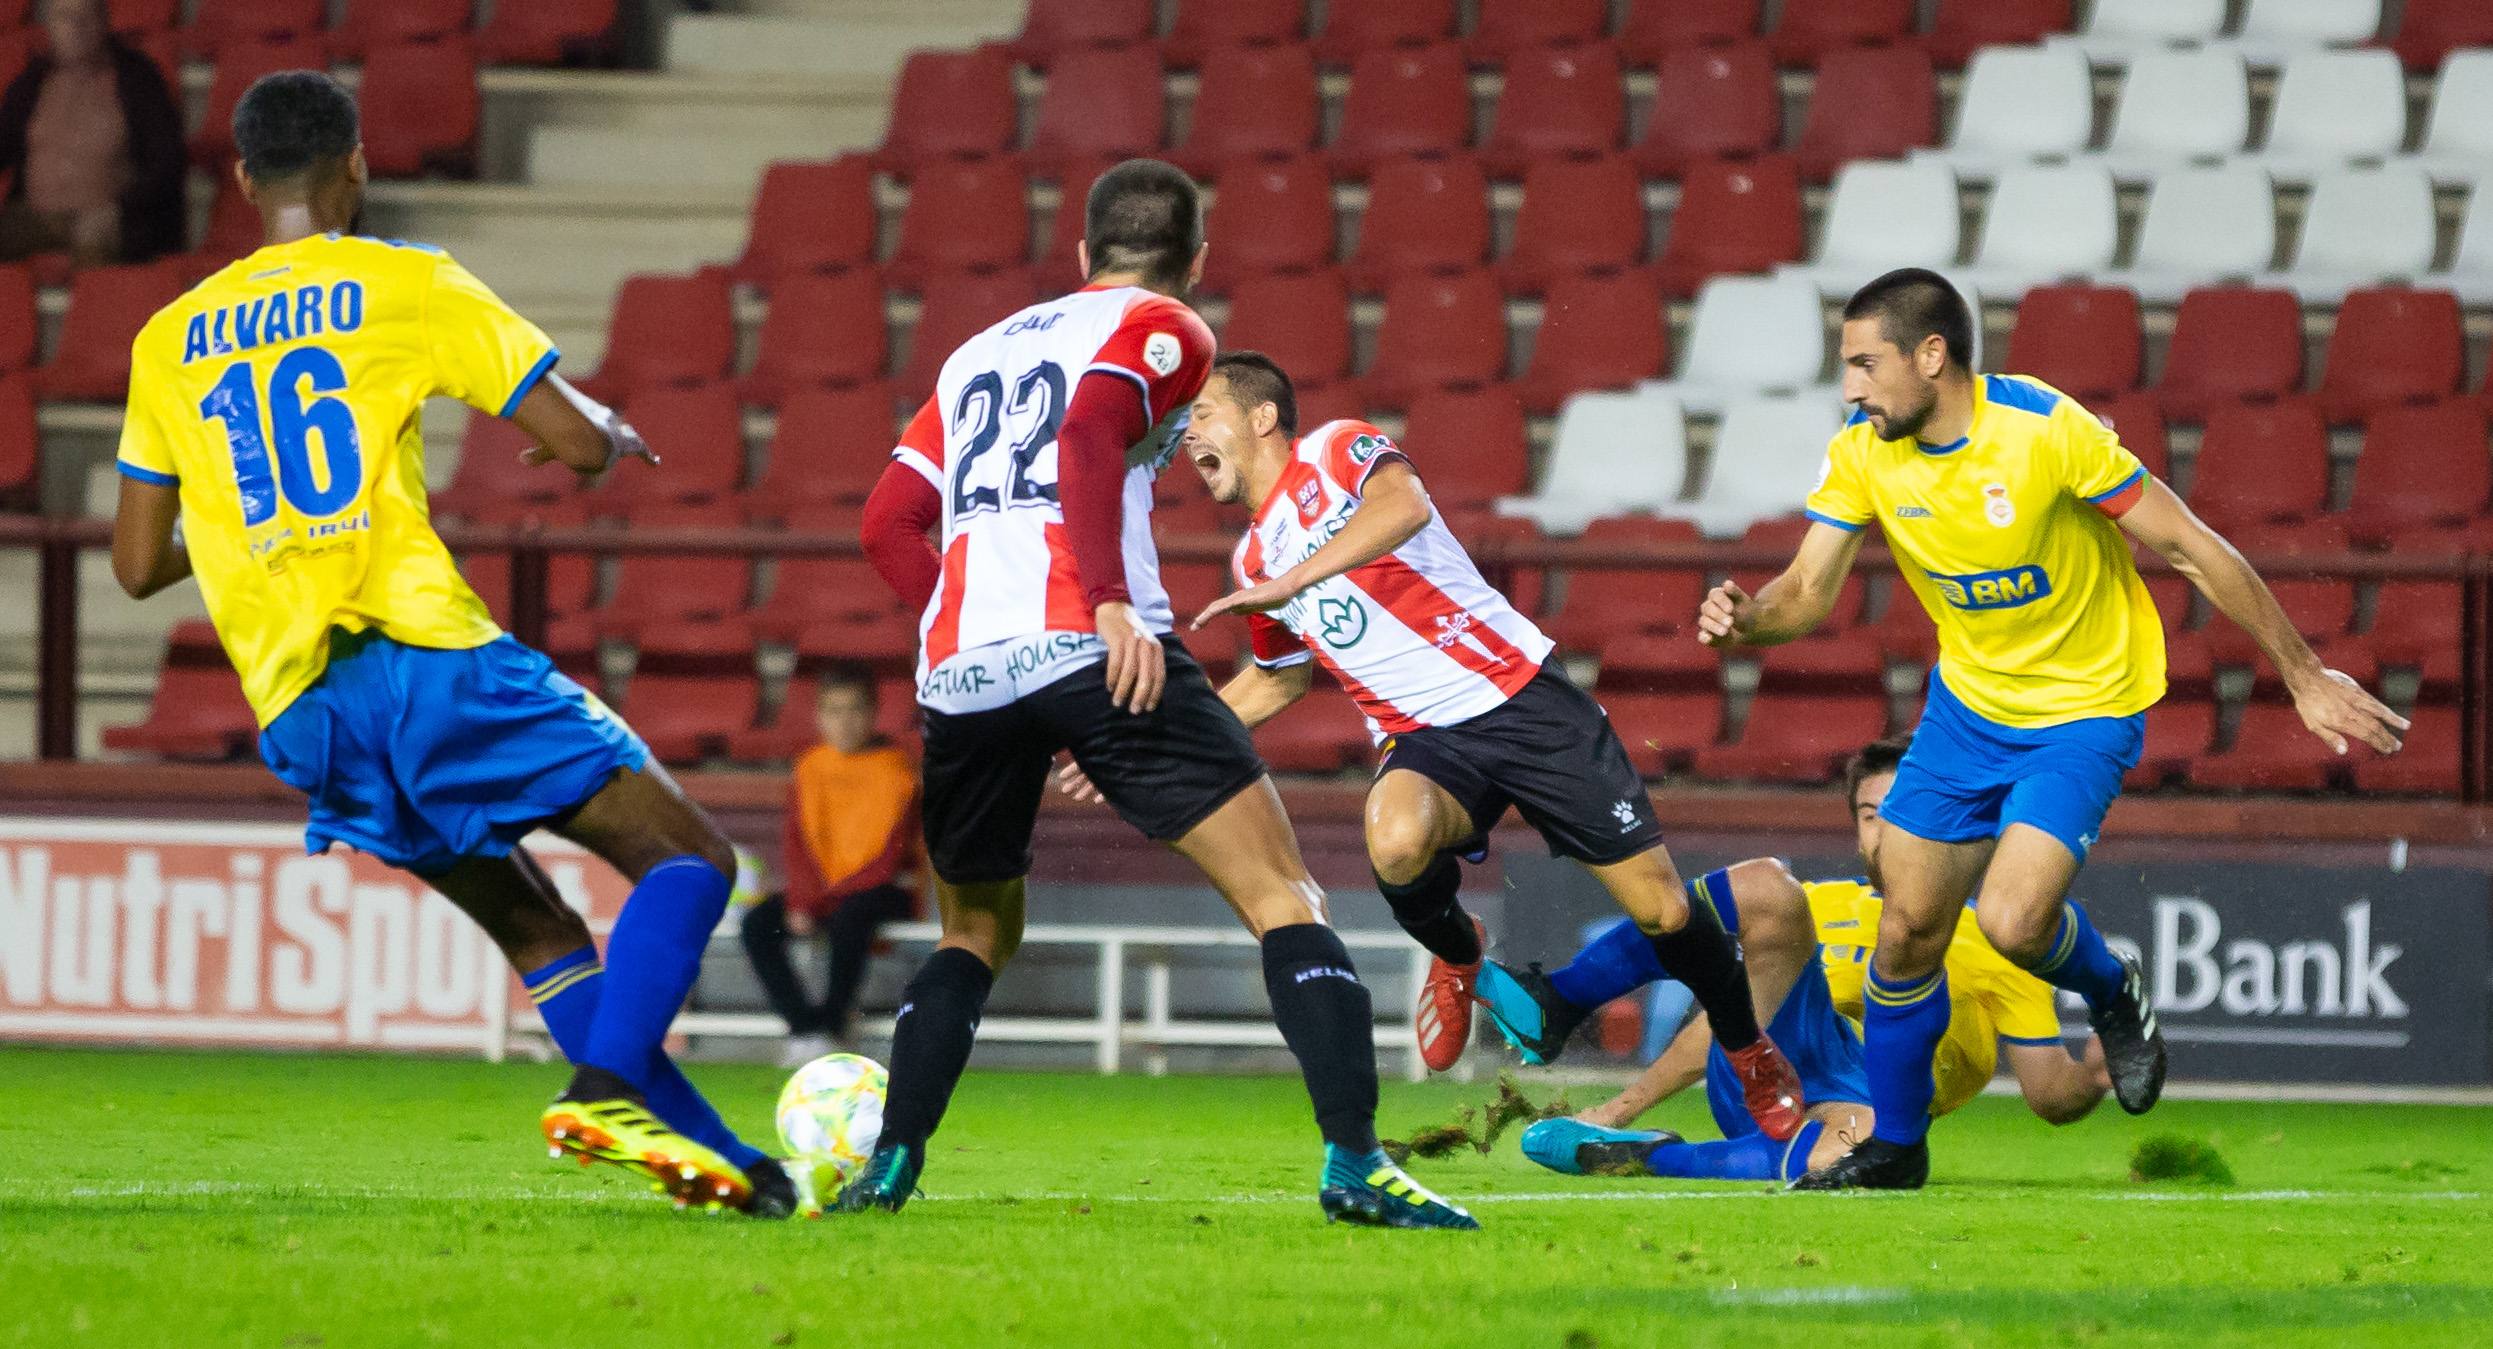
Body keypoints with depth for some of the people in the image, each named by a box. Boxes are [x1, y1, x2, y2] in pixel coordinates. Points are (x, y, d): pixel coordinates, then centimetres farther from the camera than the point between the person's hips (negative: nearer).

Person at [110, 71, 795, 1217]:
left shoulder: (169, 341, 16)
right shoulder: (407, 286, 3)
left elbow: (139, 566, 18)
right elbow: (581, 444, -1)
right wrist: (611, 435, 24)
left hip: (297, 714, 6)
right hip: (421, 654, -6)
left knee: (539, 936, 16)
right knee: (689, 860, -4)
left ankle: (725, 1162, 7)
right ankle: (608, 1090, -28)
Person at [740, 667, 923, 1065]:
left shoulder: (894, 771, -10)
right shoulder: (812, 766, 6)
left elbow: (890, 858, -15)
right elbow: (796, 842, 4)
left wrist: (827, 899, -20)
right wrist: (801, 900, -13)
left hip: (885, 888, -5)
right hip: (822, 888, 5)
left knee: (848, 918, -38)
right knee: (758, 924, -19)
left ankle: (829, 1028, -26)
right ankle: (803, 1026, -23)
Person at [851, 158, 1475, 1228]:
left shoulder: (978, 353, 29)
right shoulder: (1164, 332, 10)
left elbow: (887, 522, 21)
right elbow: (1089, 436, -10)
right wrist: (1111, 604, -18)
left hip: (958, 671, 6)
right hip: (1090, 648, -6)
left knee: (975, 933, 26)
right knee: (1282, 896, -2)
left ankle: (886, 1167, 11)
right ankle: (1354, 1163, -15)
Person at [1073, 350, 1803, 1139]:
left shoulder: (1335, 452, -5)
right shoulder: (1252, 561, 14)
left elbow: (1405, 506, -28)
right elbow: (1278, 679, 31)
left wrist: (1291, 581, -36)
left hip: (1520, 697, -4)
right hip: (1424, 740, 4)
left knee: (1660, 908, -8)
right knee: (1397, 845, -33)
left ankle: (1751, 1056, 18)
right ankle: (1454, 957, 0)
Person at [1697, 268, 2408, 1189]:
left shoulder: (2047, 430, -25)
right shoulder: (1863, 455, -9)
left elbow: (2191, 550, -18)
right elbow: (1807, 593, -5)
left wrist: (2303, 675, -14)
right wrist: (1745, 619, -30)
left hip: (2085, 709, -5)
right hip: (1966, 704, 5)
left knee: (2012, 922, -22)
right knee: (1908, 933, 3)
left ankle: (2114, 995, 12)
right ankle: (1892, 1147, 23)